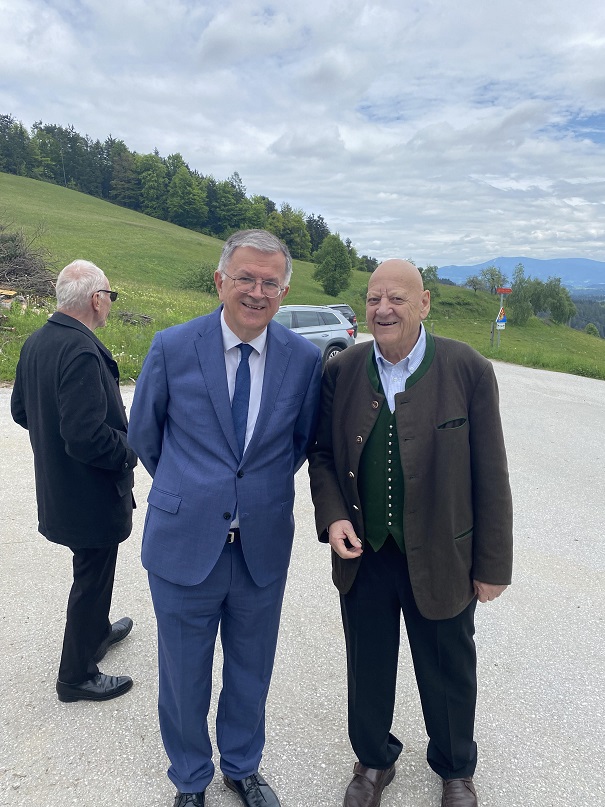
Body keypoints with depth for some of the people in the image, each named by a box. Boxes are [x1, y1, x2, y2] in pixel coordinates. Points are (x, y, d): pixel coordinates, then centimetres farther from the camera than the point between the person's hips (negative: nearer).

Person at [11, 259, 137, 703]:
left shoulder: (36, 342, 1)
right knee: (92, 578, 10)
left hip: (57, 482, 9)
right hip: (92, 492, -9)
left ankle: (97, 632, 51)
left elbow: (21, 409, 11)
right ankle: (77, 675, 28)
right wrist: (130, 451, -16)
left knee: (92, 570, 28)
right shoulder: (82, 351, -29)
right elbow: (87, 437, -33)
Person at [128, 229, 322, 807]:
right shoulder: (173, 347, -10)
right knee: (184, 677, 18)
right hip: (185, 543, -1)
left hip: (264, 547, 2)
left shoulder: (304, 358, -6)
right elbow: (144, 435, 4)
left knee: (251, 673, 22)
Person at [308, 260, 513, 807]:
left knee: (448, 676, 20)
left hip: (440, 561, -2)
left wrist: (492, 565, -5)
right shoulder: (341, 371, -4)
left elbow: (490, 478, -9)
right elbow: (323, 454, 5)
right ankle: (374, 760, 51)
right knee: (367, 670, 21)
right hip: (362, 556, 2)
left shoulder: (469, 371, -13)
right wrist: (332, 516, -12)